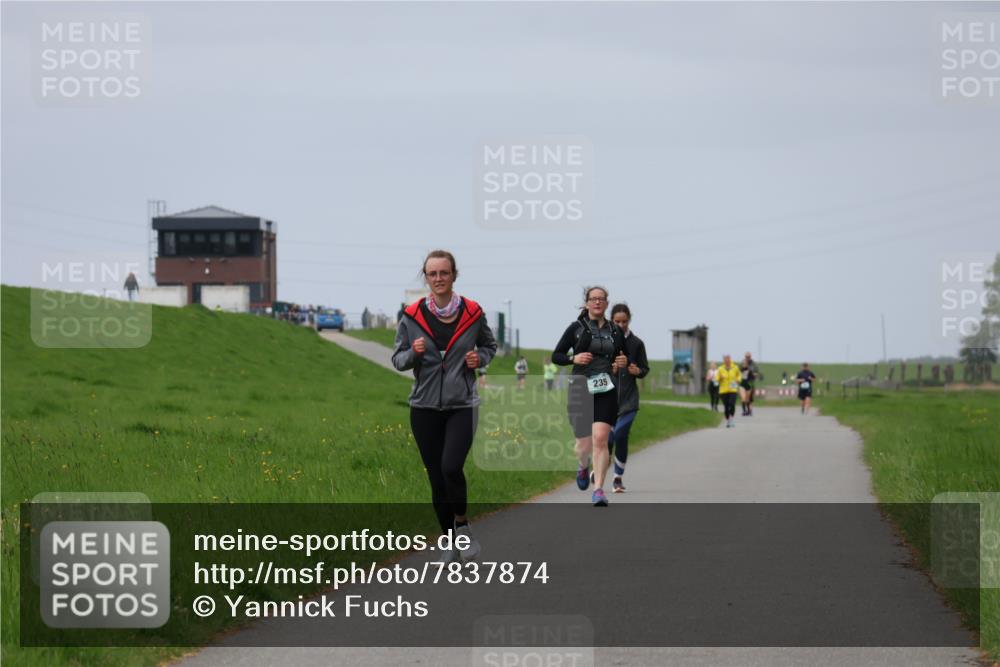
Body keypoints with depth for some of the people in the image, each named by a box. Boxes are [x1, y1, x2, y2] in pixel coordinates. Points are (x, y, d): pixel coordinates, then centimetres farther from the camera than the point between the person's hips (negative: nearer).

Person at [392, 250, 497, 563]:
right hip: (425, 407, 2)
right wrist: (414, 353, -16)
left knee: (451, 467, -20)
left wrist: (480, 358, -5)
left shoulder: (472, 313, -2)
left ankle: (462, 524, 6)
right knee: (436, 478, 6)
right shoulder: (412, 316, -2)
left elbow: (489, 345, 16)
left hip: (462, 406, -1)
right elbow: (398, 359, 5)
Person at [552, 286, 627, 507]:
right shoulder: (576, 328, 3)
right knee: (584, 444, 4)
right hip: (580, 389, -1)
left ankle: (599, 490, -14)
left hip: (606, 391, 1)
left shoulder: (615, 331, 10)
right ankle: (583, 467, 41)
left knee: (600, 439, -16)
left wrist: (623, 363, 0)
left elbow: (623, 359, 23)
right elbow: (556, 356, 5)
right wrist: (574, 358, -13)